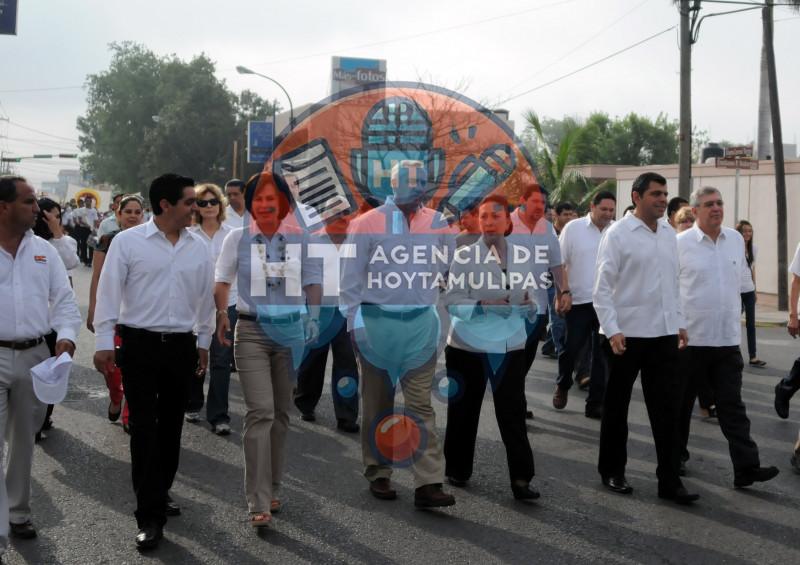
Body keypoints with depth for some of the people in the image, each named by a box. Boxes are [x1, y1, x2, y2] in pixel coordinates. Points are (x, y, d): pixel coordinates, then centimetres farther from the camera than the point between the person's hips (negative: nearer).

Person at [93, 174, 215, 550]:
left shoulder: (199, 248, 5)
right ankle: (150, 516, 0)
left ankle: (160, 493, 30)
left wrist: (203, 343, 15)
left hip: (181, 347, 4)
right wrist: (104, 342, -9)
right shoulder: (128, 242, -6)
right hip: (140, 345, -4)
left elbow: (205, 298, 13)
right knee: (144, 427, -3)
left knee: (171, 425, 13)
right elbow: (108, 292, -6)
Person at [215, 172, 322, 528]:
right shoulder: (237, 238, 2)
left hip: (291, 331, 3)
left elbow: (313, 283, 9)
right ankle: (258, 503, -10)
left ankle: (272, 488, 26)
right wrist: (221, 314, -12)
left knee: (281, 413, 11)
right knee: (260, 413, -12)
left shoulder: (300, 239, 5)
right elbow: (222, 282, 2)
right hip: (251, 331, -2)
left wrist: (313, 317, -4)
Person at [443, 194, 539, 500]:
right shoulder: (465, 256, -7)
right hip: (468, 346, -2)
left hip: (511, 347, 2)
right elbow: (452, 302, -12)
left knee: (513, 412, -2)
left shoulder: (521, 257, 5)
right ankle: (457, 469, 26)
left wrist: (528, 305, -11)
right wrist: (486, 306, -25)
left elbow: (530, 302, 12)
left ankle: (521, 478, 0)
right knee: (464, 410, 10)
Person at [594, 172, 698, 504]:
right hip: (627, 334, -5)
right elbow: (602, 287, -12)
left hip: (663, 334, 5)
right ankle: (612, 472, 24)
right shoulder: (618, 234, -9)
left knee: (667, 407, 3)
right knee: (617, 406, 10)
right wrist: (612, 330, -19)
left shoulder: (669, 234, 9)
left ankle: (669, 480, 9)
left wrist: (679, 323, 13)